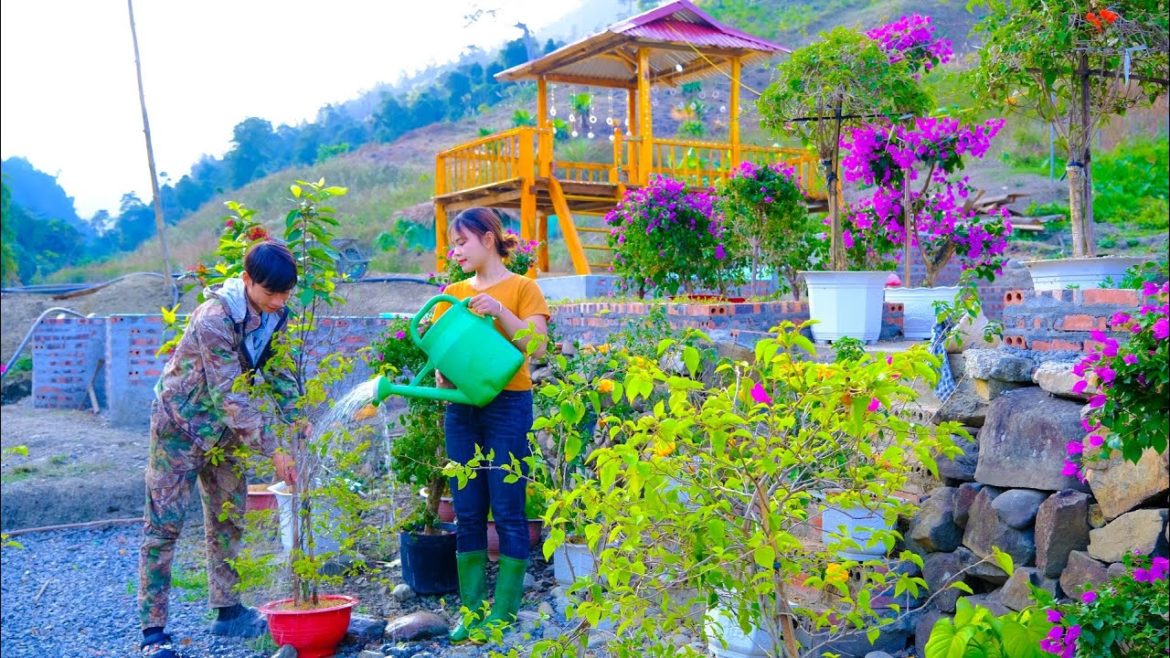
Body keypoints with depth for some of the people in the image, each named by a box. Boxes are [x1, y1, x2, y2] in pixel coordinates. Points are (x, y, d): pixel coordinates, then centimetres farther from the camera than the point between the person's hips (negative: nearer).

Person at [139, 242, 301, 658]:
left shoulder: (275, 316, -6)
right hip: (181, 424, -7)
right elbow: (229, 394, -30)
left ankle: (228, 611, 24)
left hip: (225, 429, 7)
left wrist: (295, 418, -14)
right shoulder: (215, 318, -29)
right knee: (164, 524, -5)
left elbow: (280, 372, 4)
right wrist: (271, 451, -31)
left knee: (229, 520, 12)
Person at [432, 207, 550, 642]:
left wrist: (499, 311, -18)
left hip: (508, 405, -5)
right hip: (462, 407, 5)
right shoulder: (453, 293, 13)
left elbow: (537, 346, -8)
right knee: (468, 512, 5)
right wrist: (440, 374, -8)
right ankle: (472, 609, 12)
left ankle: (505, 611, 4)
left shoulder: (521, 288, 0)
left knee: (507, 511, -2)